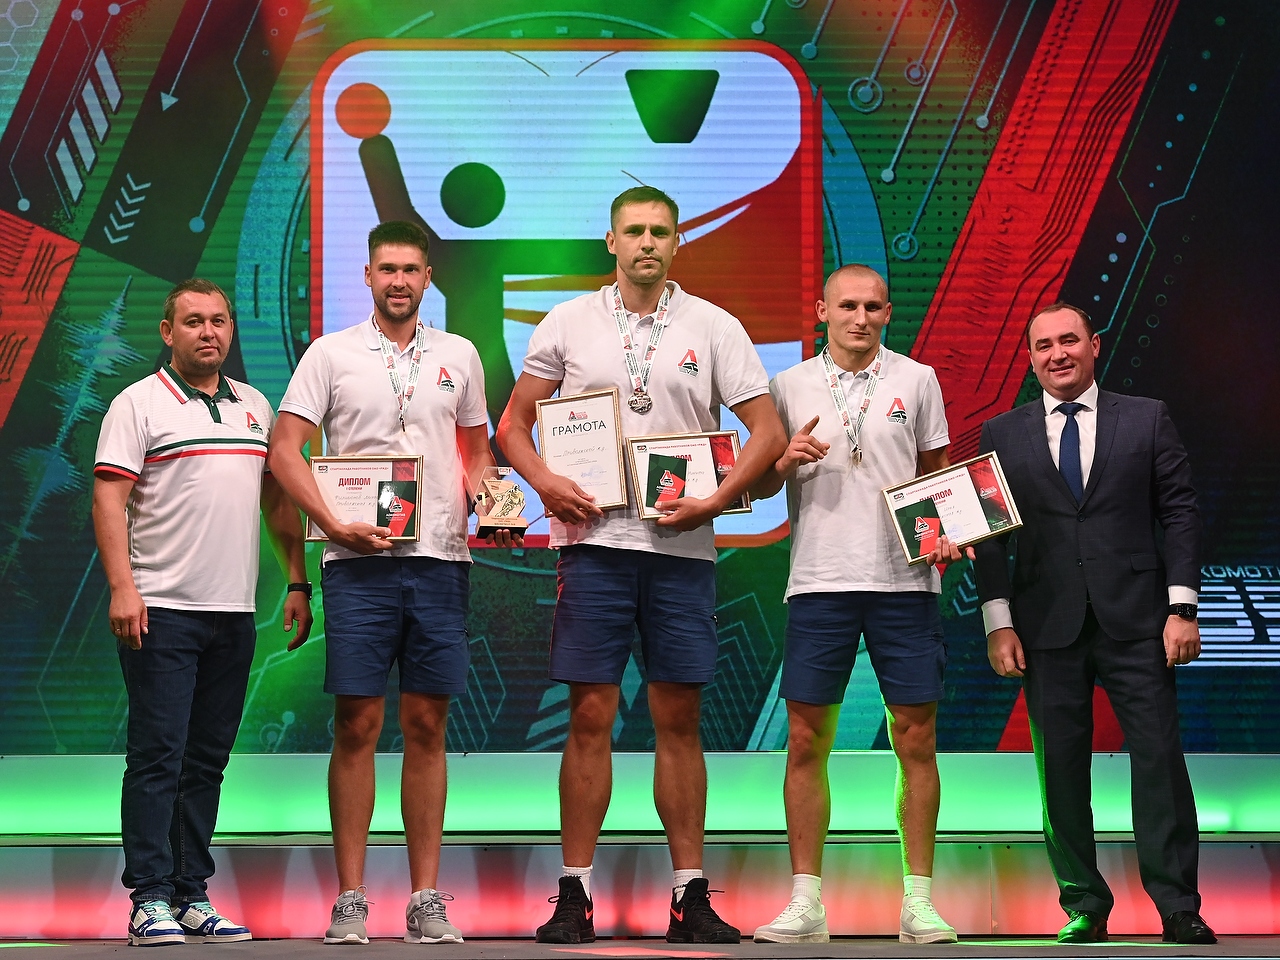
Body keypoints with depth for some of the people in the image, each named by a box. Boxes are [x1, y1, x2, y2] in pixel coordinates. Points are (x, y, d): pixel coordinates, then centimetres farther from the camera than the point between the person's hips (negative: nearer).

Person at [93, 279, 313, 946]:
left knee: (208, 760, 8)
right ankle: (150, 900, -2)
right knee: (157, 756, -6)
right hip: (161, 611, -5)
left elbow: (277, 498, 20)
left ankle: (193, 896, 14)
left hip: (235, 613, 6)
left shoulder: (255, 408, 15)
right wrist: (121, 587, -18)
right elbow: (108, 499, -8)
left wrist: (297, 583, 13)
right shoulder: (139, 404, -1)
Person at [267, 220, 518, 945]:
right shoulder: (331, 354, 5)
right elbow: (286, 449, 1)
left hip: (441, 559, 2)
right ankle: (350, 899, 4)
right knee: (357, 726, -3)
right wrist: (335, 525, -10)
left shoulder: (459, 357, 13)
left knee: (427, 725, 4)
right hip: (359, 560, -2)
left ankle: (427, 899, 8)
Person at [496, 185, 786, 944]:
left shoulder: (715, 328, 6)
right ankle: (576, 894, 5)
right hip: (594, 539, 0)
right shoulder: (569, 323, 8)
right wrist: (546, 482, -6)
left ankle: (691, 895, 10)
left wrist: (716, 499, -8)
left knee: (680, 721, 4)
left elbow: (768, 431, 4)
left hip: (682, 546, 0)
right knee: (590, 717, -1)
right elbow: (514, 422, 12)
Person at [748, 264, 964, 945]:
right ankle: (806, 905, 8)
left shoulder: (916, 380, 8)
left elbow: (936, 475, 14)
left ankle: (918, 901, 8)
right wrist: (787, 460, -8)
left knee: (916, 741, 0)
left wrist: (943, 534, -4)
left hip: (904, 581, 0)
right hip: (819, 580, 1)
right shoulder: (791, 387, 9)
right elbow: (759, 485, 13)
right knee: (806, 742, 0)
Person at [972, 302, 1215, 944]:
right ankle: (1084, 908, 10)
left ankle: (1178, 907, 2)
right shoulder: (1002, 435, 9)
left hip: (1134, 622, -1)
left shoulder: (1147, 420, 8)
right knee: (1060, 769, 2)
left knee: (1159, 759, -5)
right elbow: (990, 535, 7)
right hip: (1047, 627, 1)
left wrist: (1182, 607, -3)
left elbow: (1180, 513, 5)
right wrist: (998, 622, -2)